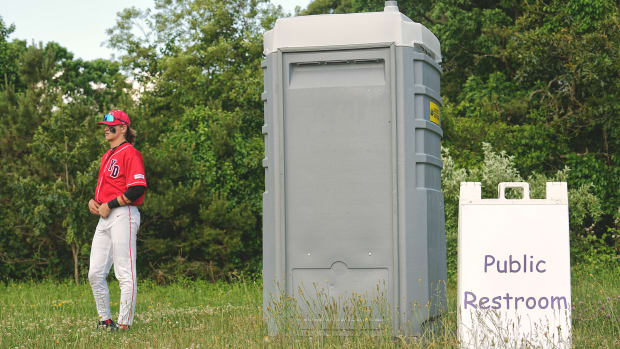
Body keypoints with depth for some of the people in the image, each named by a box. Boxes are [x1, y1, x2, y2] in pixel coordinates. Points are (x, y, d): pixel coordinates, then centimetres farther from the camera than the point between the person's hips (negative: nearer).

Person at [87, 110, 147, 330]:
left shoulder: (130, 153, -8)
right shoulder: (107, 155, 21)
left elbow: (137, 189, -18)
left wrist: (109, 205, -15)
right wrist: (94, 200, 10)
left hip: (123, 215, -10)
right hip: (105, 219, 10)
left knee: (125, 274, -7)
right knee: (95, 273, 6)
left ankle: (124, 324, -4)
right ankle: (105, 320, 16)